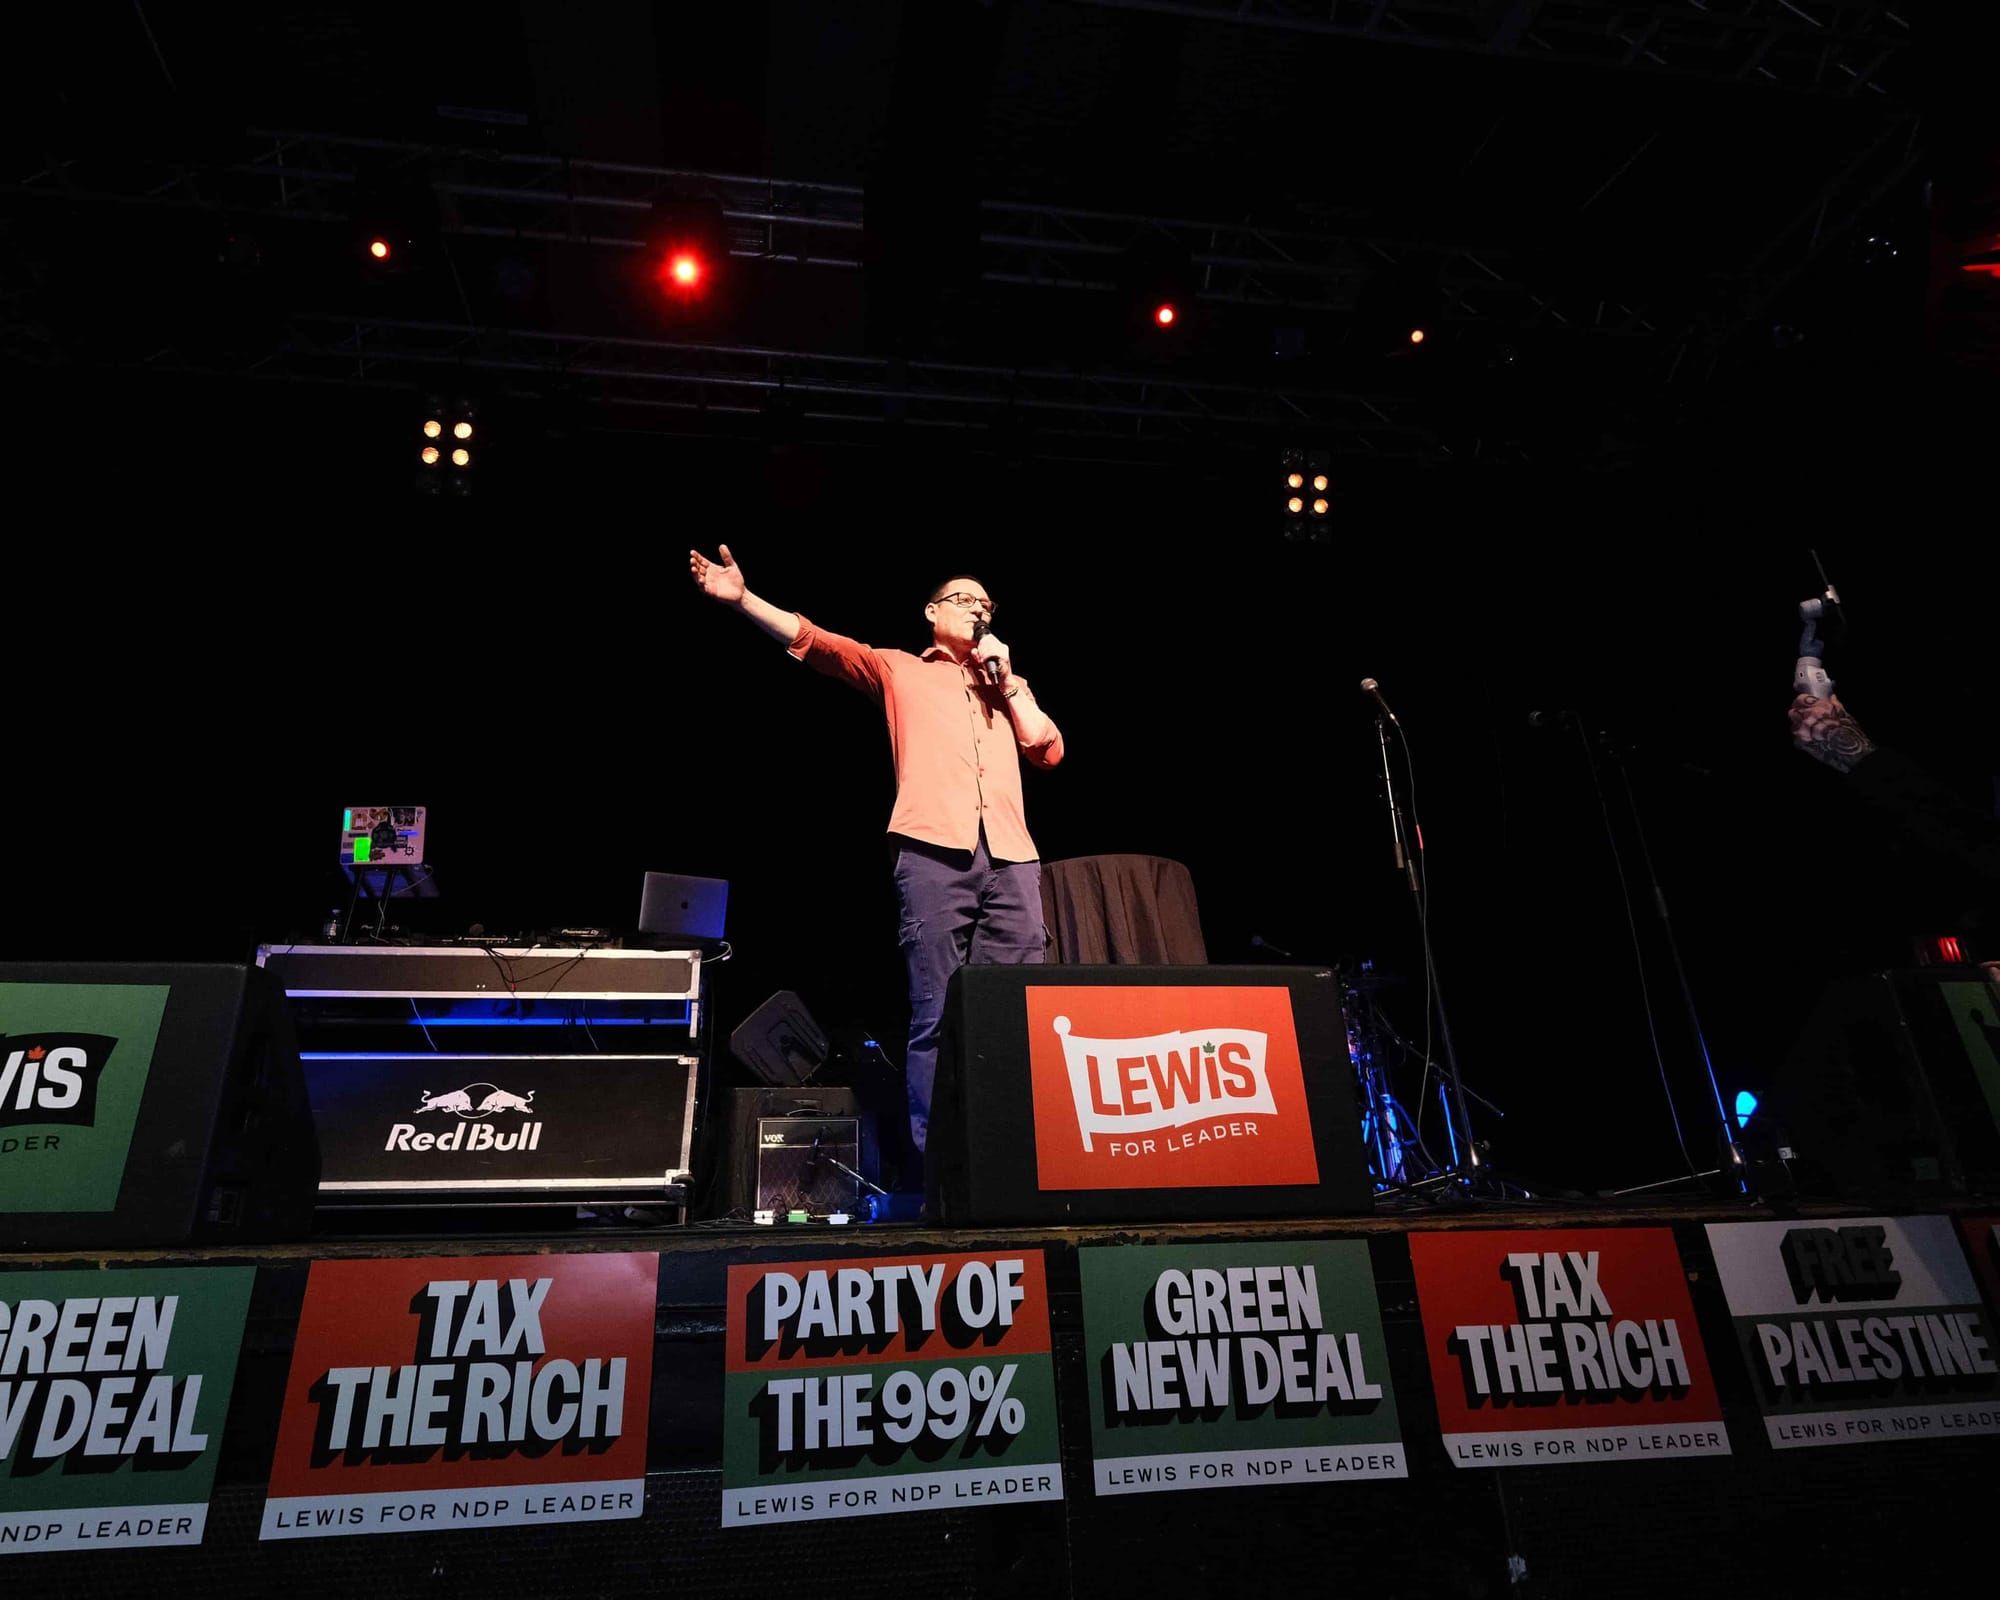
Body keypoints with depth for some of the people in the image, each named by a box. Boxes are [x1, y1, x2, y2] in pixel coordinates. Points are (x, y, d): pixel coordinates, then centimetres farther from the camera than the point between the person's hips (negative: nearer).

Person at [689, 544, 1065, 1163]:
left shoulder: (1007, 684, 30)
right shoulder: (900, 669, 21)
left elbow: (1048, 751, 17)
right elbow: (819, 644, 10)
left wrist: (1006, 678, 14)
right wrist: (741, 599, -1)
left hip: (1011, 856, 3)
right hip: (933, 850, -3)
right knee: (935, 1014, -6)